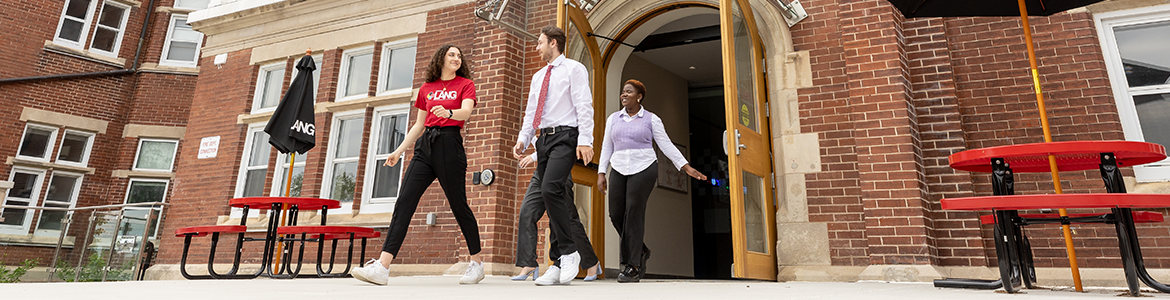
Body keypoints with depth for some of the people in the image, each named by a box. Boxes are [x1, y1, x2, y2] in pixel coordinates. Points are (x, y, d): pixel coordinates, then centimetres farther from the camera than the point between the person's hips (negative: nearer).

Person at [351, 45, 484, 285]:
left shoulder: (465, 84, 7)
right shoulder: (426, 88, 19)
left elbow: (466, 112, -11)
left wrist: (448, 112, -32)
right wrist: (399, 150, 19)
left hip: (449, 144, -4)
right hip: (425, 146, 4)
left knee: (458, 204, -1)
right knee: (404, 202, -8)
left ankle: (477, 263, 14)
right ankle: (381, 267, -13)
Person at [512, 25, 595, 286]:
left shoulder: (574, 69, 3)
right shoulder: (538, 76, 24)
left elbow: (584, 106, -7)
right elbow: (531, 112, 23)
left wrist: (585, 141, -19)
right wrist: (523, 139, 7)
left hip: (565, 136, -7)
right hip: (543, 138, 7)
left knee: (551, 189, -26)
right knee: (549, 196, 2)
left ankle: (569, 251, -13)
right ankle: (559, 264, 6)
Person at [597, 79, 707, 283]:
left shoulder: (651, 119, 5)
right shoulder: (613, 119, 15)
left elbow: (666, 145, 4)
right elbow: (607, 147, 15)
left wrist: (686, 167, -3)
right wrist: (601, 173, 8)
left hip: (643, 169, -4)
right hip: (619, 170, 4)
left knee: (634, 213, -12)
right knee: (616, 214, -3)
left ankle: (633, 266, -4)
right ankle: (641, 251, 21)